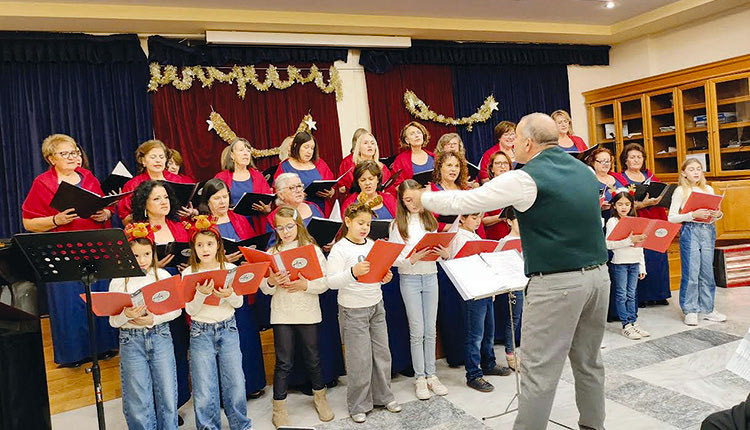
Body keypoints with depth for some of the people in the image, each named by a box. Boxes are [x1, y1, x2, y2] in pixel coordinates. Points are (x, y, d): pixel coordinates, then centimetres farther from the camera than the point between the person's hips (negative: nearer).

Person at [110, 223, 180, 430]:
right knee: (138, 401, 5)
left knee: (167, 395, 7)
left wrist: (153, 319, -13)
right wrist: (127, 315, -20)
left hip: (160, 336, 1)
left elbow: (176, 309, 1)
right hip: (131, 341, -1)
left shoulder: (163, 276, 2)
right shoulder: (118, 282, 0)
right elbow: (113, 321, 0)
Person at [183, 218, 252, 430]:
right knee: (204, 389, 1)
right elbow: (190, 310, -6)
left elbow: (239, 303, 1)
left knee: (235, 383, 3)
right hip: (201, 332, -1)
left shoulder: (230, 269, 1)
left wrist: (229, 295, -20)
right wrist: (201, 294, -24)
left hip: (228, 329, 1)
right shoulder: (188, 274, -2)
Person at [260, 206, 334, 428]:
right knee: (283, 363, 4)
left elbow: (325, 282, -5)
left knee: (313, 358, 13)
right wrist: (271, 282, -19)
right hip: (282, 315, 0)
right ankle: (279, 409, 17)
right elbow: (264, 288, 2)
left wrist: (305, 285, -20)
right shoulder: (272, 253, 4)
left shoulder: (313, 250, 0)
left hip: (308, 313, 0)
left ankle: (320, 397, 35)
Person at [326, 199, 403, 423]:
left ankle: (383, 395, 30)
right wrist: (353, 272, -34)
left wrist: (384, 278, -3)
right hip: (353, 310, -6)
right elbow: (331, 281, -19)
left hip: (376, 305, 6)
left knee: (382, 352, 13)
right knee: (360, 359, 1)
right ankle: (358, 405, 18)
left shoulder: (372, 244, 7)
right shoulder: (340, 248, -13)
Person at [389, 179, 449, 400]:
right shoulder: (397, 225, -4)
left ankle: (431, 375, 19)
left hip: (431, 276, 4)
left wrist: (444, 254, -9)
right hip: (410, 278, -3)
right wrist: (412, 259, -25)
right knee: (417, 331, 1)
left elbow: (437, 248, 12)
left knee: (431, 330, 9)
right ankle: (419, 378, 13)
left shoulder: (430, 220, 7)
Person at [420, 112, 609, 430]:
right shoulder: (586, 171, 10)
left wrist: (424, 198, 8)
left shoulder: (525, 179, -12)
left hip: (557, 283, -8)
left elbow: (462, 202, -10)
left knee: (539, 371, 1)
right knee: (589, 362, 21)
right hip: (599, 274, 8)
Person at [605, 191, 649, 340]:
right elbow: (608, 244, -16)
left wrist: (642, 267, 13)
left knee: (631, 295, 10)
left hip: (635, 263, 5)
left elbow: (640, 246, 15)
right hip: (620, 263, -5)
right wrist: (629, 240, -22)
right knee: (621, 295, 0)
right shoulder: (612, 221, -4)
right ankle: (626, 325, 4)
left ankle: (633, 322, 16)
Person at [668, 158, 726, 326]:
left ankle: (707, 309, 20)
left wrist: (718, 214, -4)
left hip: (708, 231, 4)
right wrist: (693, 215, -18)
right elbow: (671, 217, -7)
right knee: (690, 272, -3)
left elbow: (715, 212, 18)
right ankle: (690, 310, 7)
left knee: (707, 272, 8)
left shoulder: (709, 189, 12)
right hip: (690, 231, -4)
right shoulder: (681, 191, -2)